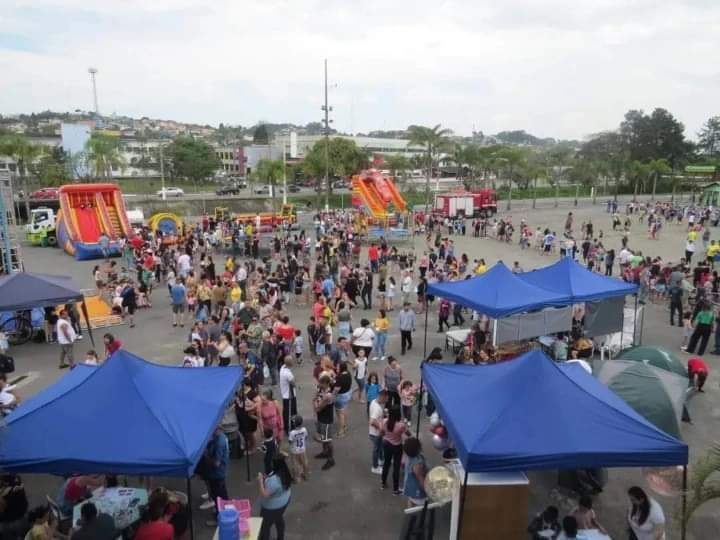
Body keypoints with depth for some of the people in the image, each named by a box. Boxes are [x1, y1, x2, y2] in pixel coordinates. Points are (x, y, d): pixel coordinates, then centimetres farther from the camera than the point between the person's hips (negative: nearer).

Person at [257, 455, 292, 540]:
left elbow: (265, 495, -34)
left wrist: (261, 481, -26)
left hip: (273, 506, -9)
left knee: (264, 525, 13)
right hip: (284, 500, 9)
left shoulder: (274, 479, -39)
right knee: (279, 519, 31)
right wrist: (266, 479, -3)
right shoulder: (285, 473, -12)